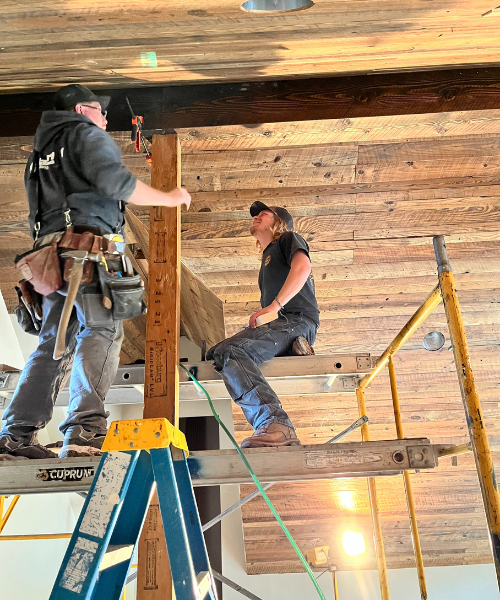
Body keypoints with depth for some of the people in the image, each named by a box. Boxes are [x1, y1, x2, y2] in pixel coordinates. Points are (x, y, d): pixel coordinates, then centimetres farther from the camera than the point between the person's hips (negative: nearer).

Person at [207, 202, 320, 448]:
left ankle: (275, 426, -41)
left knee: (231, 351, -30)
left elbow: (302, 266, -13)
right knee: (216, 353, -1)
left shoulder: (288, 239, 10)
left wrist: (274, 306, -21)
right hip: (278, 325, 9)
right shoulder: (267, 257, 35)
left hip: (296, 321, -9)